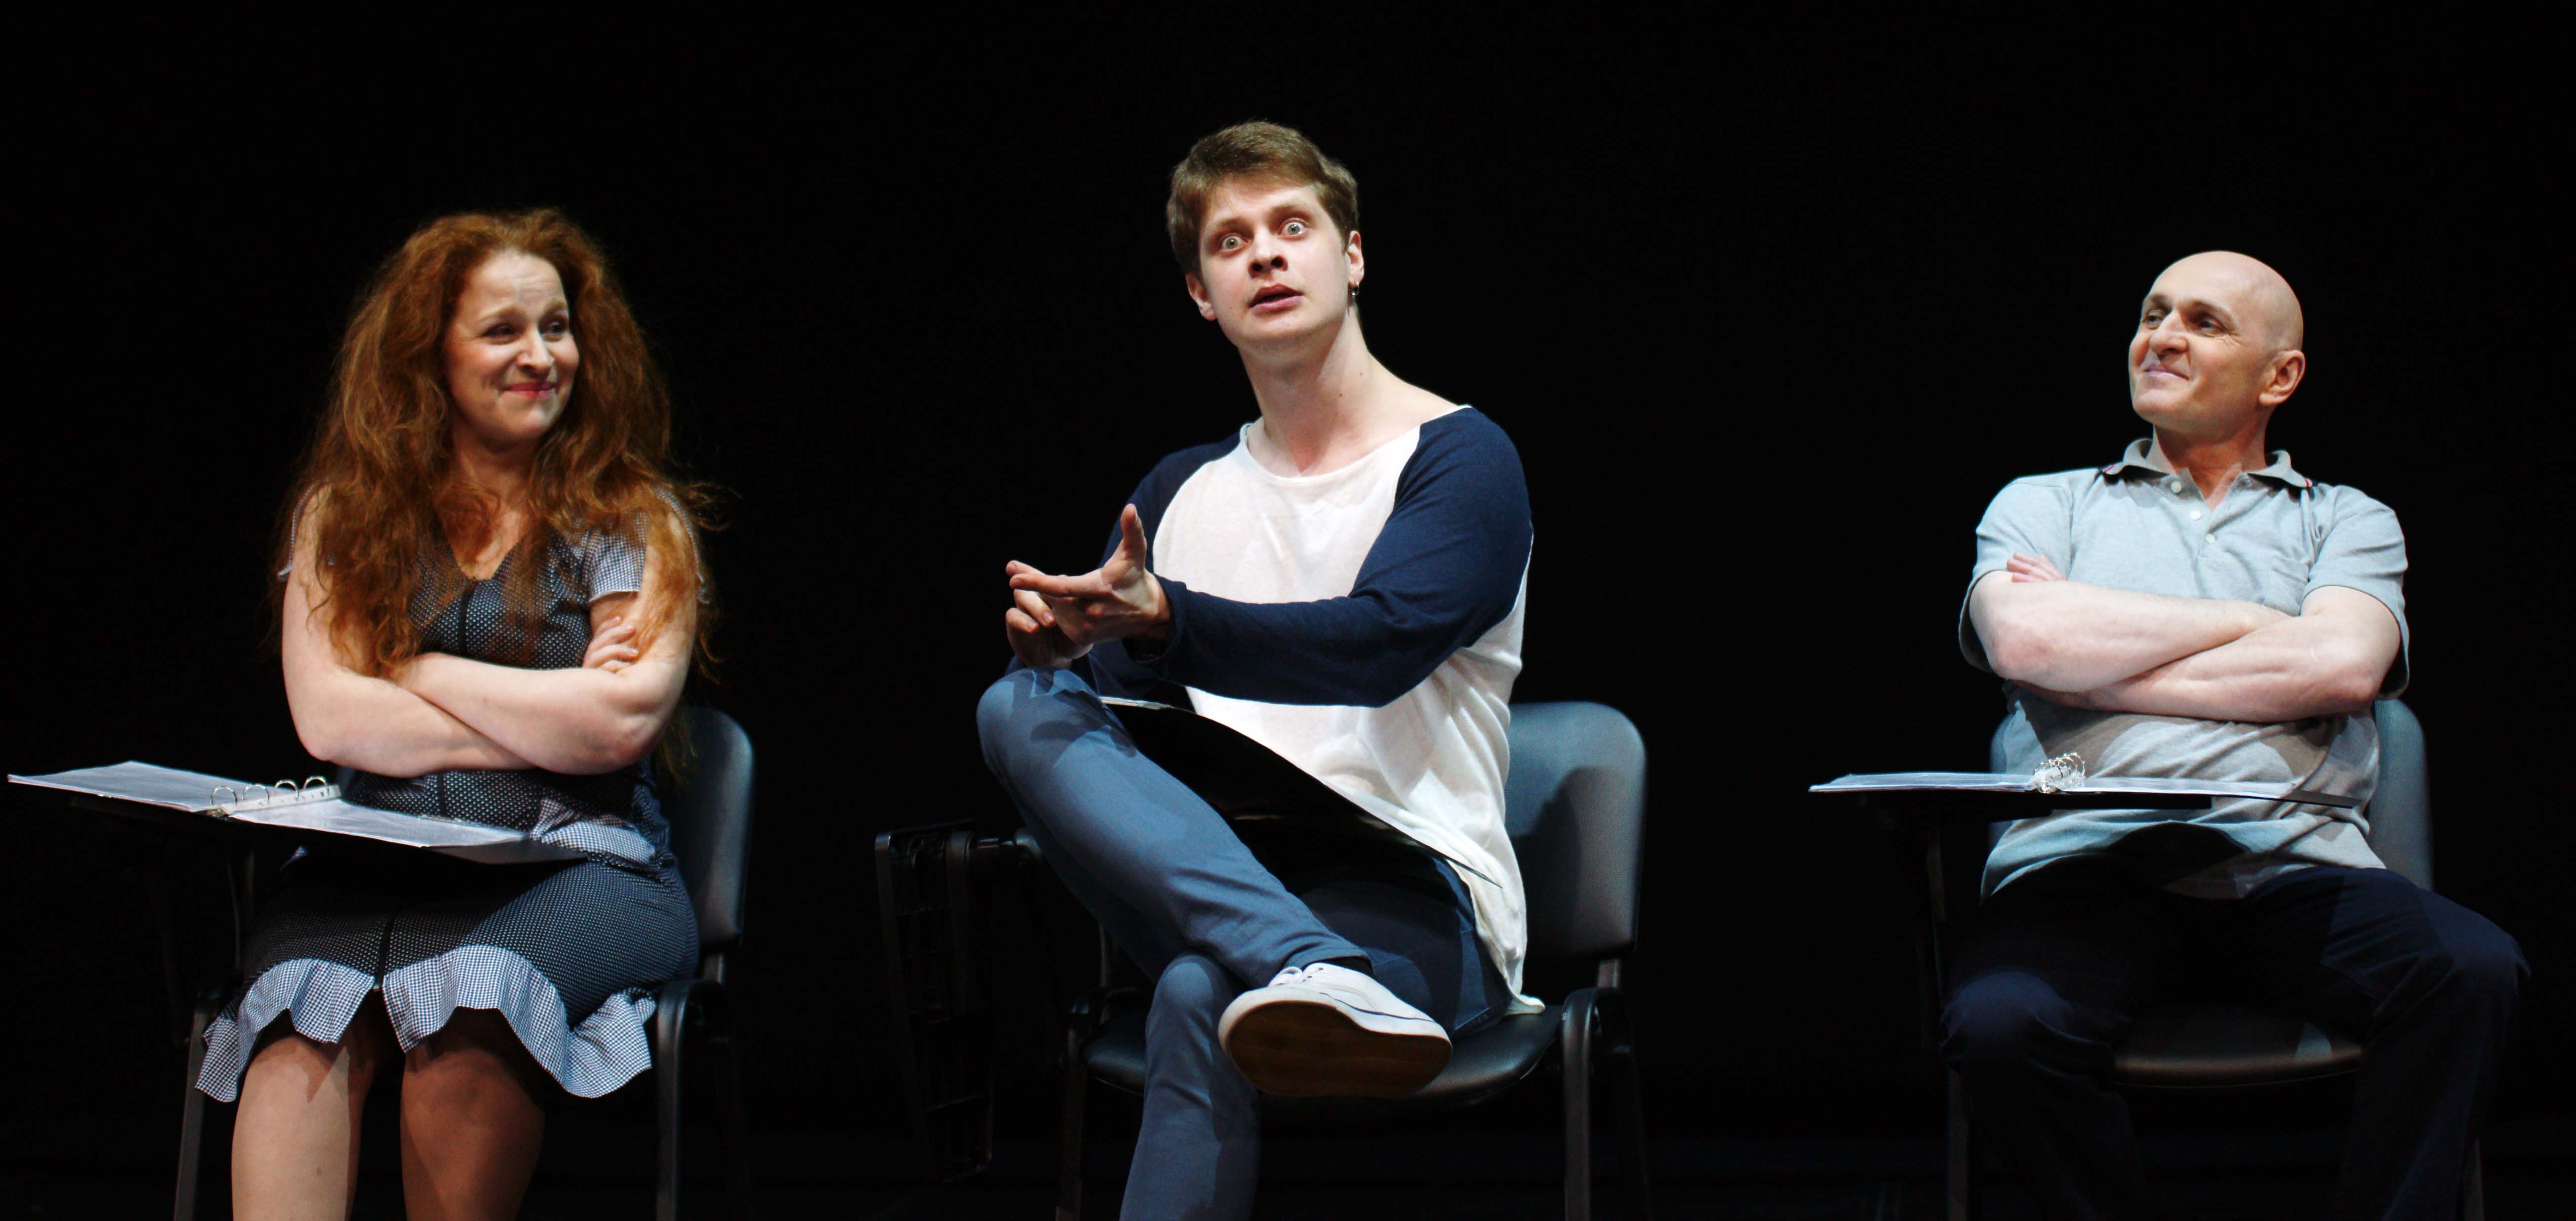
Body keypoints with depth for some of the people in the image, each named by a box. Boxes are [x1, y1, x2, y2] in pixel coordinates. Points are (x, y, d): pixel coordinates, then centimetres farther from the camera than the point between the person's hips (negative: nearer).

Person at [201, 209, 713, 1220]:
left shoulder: (634, 519, 9)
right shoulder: (346, 512, 14)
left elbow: (621, 722, -7)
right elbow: (328, 718, 1)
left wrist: (418, 670, 1)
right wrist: (545, 726, -3)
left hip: (576, 862, -1)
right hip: (375, 860, 1)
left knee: (471, 993, -36)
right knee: (305, 1001, -33)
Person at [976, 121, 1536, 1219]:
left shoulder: (1459, 458, 2)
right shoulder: (1180, 492, 23)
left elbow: (1375, 645, -16)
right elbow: (1110, 680, 12)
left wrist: (1164, 622, -33)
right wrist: (1054, 644, -15)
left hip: (1413, 897, -6)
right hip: (1210, 876, 6)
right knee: (1025, 706, -27)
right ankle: (1319, 979, -48)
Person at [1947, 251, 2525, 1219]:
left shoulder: (2348, 522, 22)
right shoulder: (2043, 505, 22)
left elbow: (2342, 666, -1)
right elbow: (2023, 639, -2)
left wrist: (2098, 656, 1)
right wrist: (2250, 622, 5)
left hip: (2294, 864, 1)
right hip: (2085, 867, -1)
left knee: (2470, 967, -31)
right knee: (2000, 1022, -34)